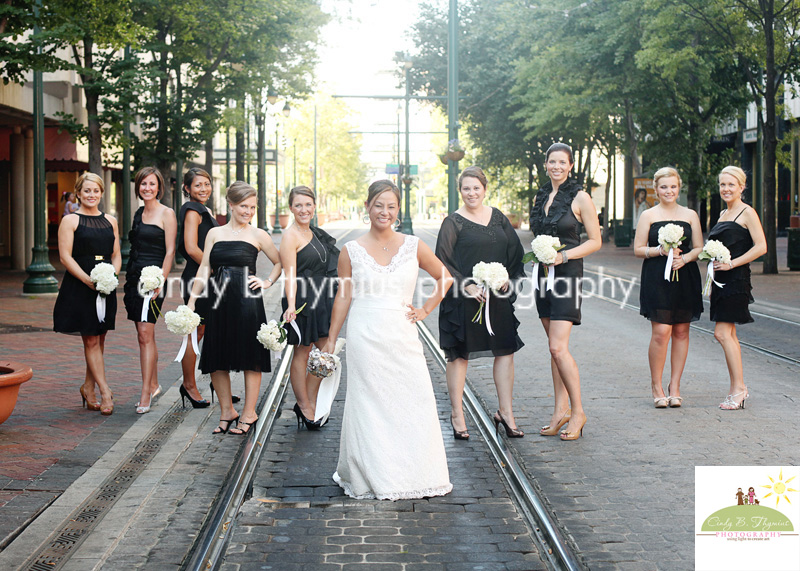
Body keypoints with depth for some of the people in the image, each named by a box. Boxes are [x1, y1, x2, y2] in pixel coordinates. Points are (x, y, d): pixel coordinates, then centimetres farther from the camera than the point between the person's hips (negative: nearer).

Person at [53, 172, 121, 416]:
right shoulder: (70, 220, -1)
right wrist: (88, 280, -17)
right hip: (79, 287, -5)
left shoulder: (110, 221, 14)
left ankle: (89, 389, 18)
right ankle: (105, 392, -4)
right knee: (91, 340, -5)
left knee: (99, 340, 7)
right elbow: (65, 256, -7)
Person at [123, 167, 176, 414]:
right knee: (143, 335, 11)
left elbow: (170, 251, -9)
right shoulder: (138, 213, 16)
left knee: (145, 333, -12)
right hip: (134, 277, 7)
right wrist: (129, 280, 15)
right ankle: (153, 384, 22)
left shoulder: (166, 213, -5)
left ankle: (146, 393, -11)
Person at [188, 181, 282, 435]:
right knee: (216, 359, 6)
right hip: (220, 302, 3)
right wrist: (191, 302, 3)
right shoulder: (214, 233, 9)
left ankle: (248, 413, 13)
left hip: (248, 302, -3)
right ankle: (226, 411, 21)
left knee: (250, 357, 1)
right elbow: (204, 269, 8)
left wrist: (267, 282, 0)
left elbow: (279, 262, 14)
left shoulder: (257, 235, 3)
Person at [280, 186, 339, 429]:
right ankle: (305, 407, 14)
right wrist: (291, 306, -30)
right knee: (302, 353, 3)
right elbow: (290, 275, -19)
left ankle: (309, 402, 21)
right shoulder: (290, 236, -12)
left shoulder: (313, 233, 13)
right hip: (302, 301, -9)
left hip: (321, 300, 9)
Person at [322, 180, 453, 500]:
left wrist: (426, 309, 7)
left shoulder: (413, 247, 5)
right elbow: (343, 297, 5)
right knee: (368, 406, 1)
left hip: (401, 335, 2)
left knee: (415, 402, -1)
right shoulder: (351, 251, 2)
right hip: (365, 337, -2)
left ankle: (414, 473, 13)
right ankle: (372, 476, 13)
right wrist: (331, 340, 4)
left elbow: (445, 278, 16)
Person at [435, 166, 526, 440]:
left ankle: (505, 412, 14)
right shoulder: (453, 222, -4)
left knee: (505, 351, 4)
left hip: (498, 297, 4)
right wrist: (468, 286, -17)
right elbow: (443, 262, -8)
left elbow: (516, 252, 11)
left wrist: (507, 280, -4)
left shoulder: (498, 217, 10)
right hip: (463, 299, -4)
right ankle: (457, 415, 13)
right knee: (459, 355, 3)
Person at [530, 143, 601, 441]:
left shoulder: (579, 198, -7)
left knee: (558, 347, -13)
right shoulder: (541, 196, 12)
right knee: (554, 346, 9)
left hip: (567, 272, -7)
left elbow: (595, 240, -6)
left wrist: (563, 255, -17)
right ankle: (561, 409, 15)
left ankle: (577, 411, -2)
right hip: (544, 272, 7)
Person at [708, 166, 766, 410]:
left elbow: (761, 247, -15)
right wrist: (712, 282, 17)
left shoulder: (747, 213, -7)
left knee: (722, 333, -12)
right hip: (721, 280, 8)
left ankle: (738, 388, -6)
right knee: (729, 334, 8)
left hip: (736, 280, -8)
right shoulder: (723, 214, 17)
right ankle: (739, 389, 14)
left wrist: (731, 263, -17)